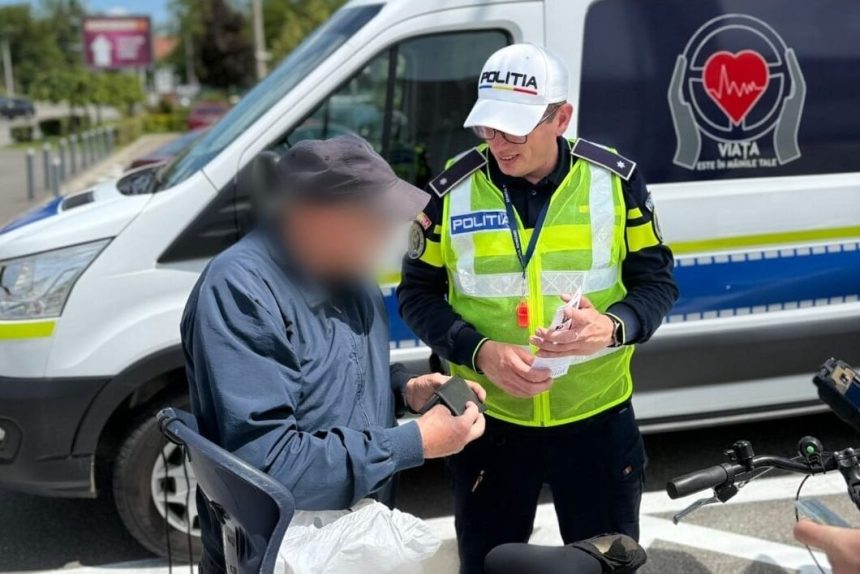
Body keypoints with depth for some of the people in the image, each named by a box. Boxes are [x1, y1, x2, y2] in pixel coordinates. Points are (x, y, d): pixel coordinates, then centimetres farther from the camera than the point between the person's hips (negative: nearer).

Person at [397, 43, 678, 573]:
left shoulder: (616, 180, -7)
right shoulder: (452, 190, -7)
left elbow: (657, 281, -1)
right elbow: (417, 294, -1)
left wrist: (613, 327, -23)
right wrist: (480, 351, -19)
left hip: (598, 418, 0)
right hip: (491, 421, 0)